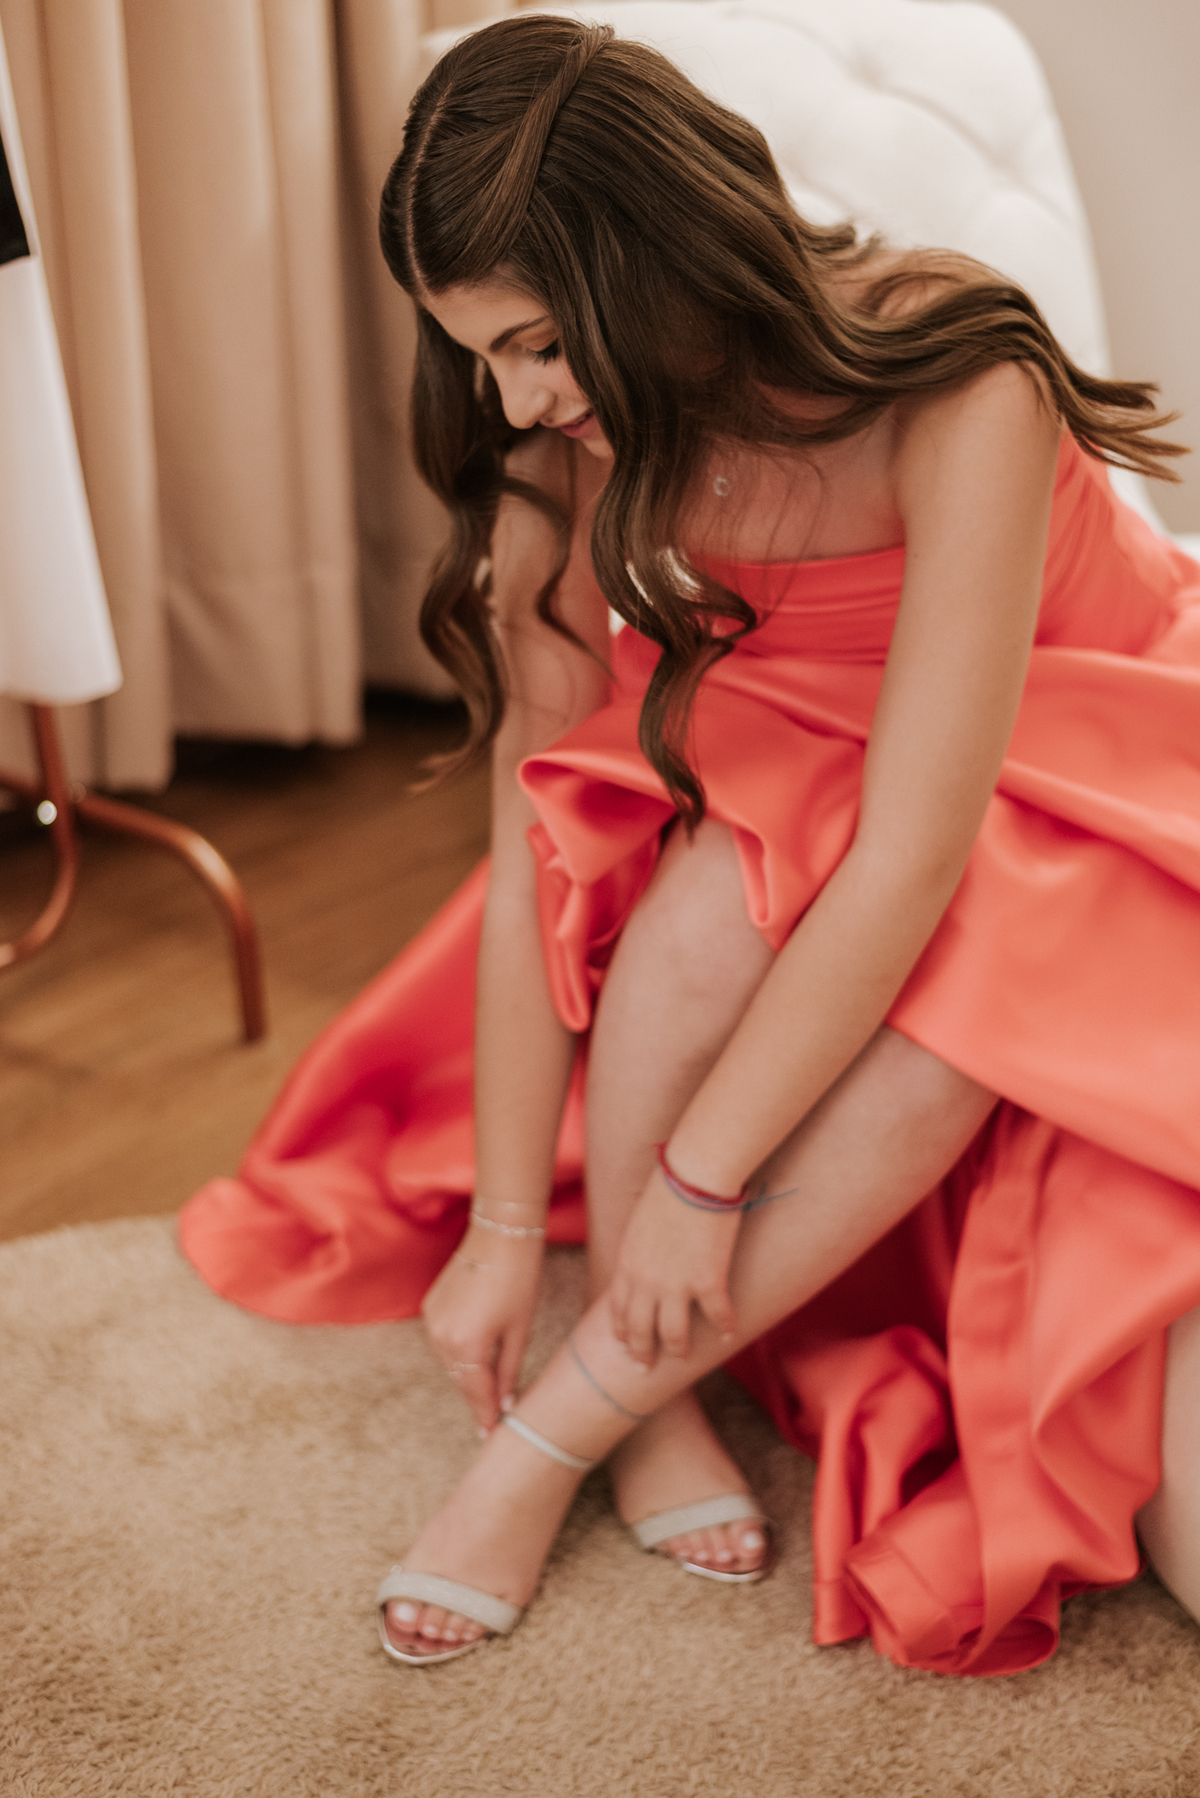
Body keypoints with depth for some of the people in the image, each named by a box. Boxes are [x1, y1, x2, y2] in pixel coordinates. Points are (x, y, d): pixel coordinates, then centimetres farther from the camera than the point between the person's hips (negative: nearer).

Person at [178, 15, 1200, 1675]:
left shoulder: (955, 388, -34)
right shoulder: (566, 455, -19)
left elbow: (915, 858, -35)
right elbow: (538, 839, -18)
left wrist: (696, 1173, -30)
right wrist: (508, 1224, -16)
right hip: (781, 773, 3)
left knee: (956, 997, -35)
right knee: (715, 890, -33)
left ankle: (562, 1425, -20)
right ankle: (649, 1391, -16)